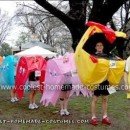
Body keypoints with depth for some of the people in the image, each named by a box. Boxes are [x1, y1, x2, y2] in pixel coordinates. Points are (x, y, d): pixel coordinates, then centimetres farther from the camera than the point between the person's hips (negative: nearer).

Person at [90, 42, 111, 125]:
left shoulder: (106, 56, 10)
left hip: (105, 79, 4)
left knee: (105, 99, 8)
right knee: (95, 99, 1)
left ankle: (105, 117, 18)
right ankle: (93, 117, 9)